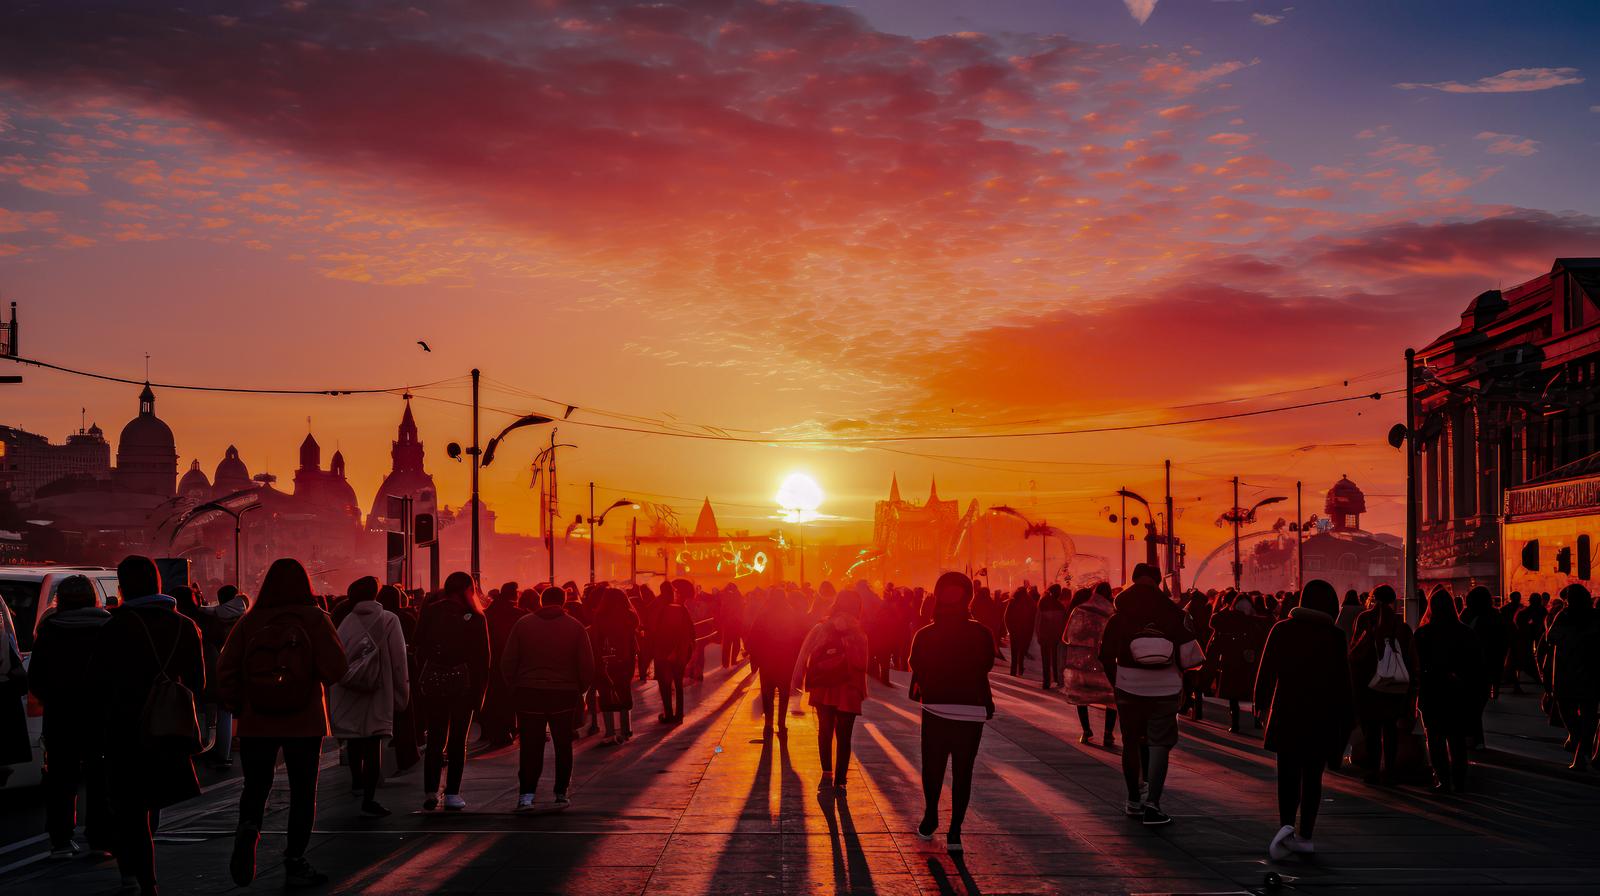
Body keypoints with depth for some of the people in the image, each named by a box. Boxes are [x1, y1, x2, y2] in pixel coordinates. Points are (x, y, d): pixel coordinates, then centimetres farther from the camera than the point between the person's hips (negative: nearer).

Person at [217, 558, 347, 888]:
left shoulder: (250, 620, -4)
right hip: (305, 721, -1)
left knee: (255, 787, 14)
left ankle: (248, 828, -15)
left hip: (256, 721, 1)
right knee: (302, 791, 10)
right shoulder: (314, 618, -9)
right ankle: (295, 862, 11)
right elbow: (335, 668, -13)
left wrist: (237, 706, 9)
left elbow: (225, 669, -4)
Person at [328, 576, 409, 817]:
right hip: (378, 693, -3)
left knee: (354, 739, 23)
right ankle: (369, 799, -11)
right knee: (374, 745, -4)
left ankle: (357, 780, 41)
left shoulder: (347, 622, 1)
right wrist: (400, 694, 0)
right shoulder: (388, 621, -4)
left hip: (349, 694, 3)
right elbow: (398, 661, -7)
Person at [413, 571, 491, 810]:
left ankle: (430, 793, 7)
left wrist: (423, 680, 10)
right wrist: (480, 689, 2)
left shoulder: (430, 612, 2)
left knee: (435, 739, 10)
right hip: (463, 683, -2)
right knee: (457, 740, 5)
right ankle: (452, 794, 3)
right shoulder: (475, 617, -4)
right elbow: (483, 656, -4)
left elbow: (420, 649, 4)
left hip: (432, 683, 2)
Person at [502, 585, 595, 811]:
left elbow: (507, 661, 2)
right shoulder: (575, 627, 1)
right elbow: (587, 665, -1)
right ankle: (561, 795, 14)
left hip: (529, 693, 0)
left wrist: (515, 687, 12)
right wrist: (580, 690, 13)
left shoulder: (523, 624, 2)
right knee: (563, 745, 11)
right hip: (565, 694, 0)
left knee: (530, 746, 2)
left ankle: (526, 795, -8)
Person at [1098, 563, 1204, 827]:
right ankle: (1152, 803, -12)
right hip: (1164, 687, -1)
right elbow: (1189, 655, -5)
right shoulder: (1174, 613, -3)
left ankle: (1134, 800, 25)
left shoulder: (1120, 615, -1)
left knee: (1131, 742, 14)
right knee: (1159, 744, 1)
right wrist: (1176, 673, 13)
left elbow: (1106, 655, -1)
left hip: (1129, 686, 1)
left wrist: (1116, 682, 12)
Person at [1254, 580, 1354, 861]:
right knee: (1312, 776, 11)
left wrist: (1262, 702, 15)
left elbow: (1267, 671, 1)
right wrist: (1347, 720, 5)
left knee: (1288, 773, 5)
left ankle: (1286, 825, -18)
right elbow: (1342, 681, -2)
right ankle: (1305, 836, 13)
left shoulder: (1282, 630, -2)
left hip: (1287, 711, 0)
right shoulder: (1335, 636, -4)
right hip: (1322, 715, 0)